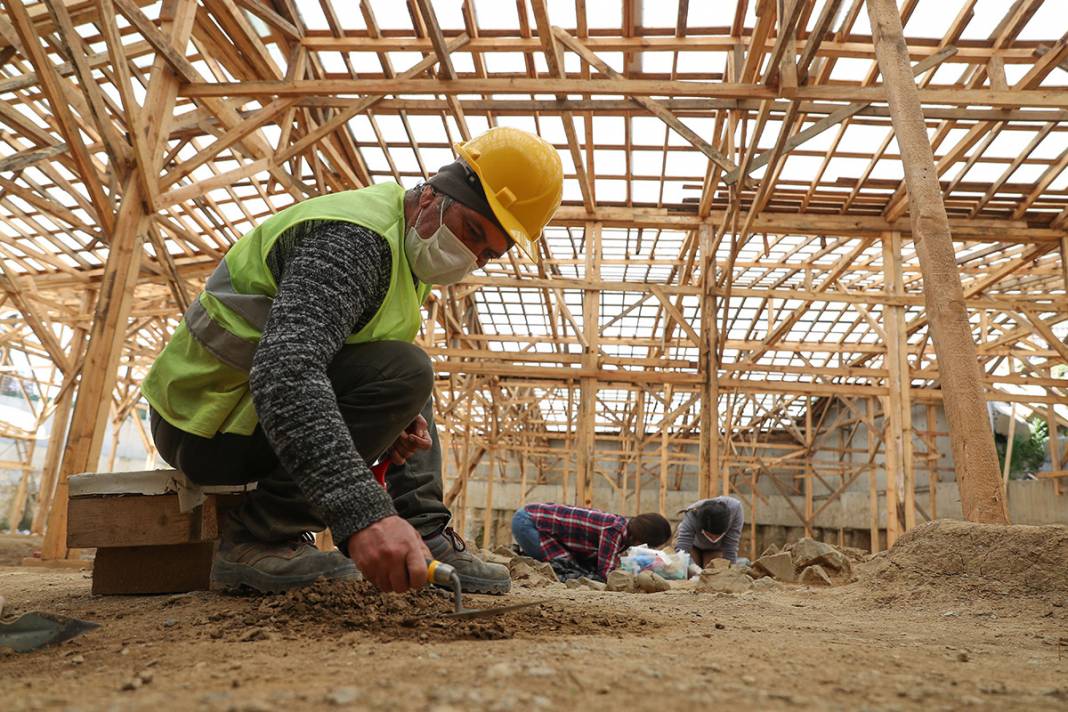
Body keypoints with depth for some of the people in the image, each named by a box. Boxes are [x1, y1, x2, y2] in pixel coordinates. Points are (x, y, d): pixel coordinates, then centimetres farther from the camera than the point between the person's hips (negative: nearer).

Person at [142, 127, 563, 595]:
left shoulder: (402, 242, 8)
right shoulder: (355, 238, -24)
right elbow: (284, 372, -39)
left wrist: (393, 422, -8)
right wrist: (363, 512, -48)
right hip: (206, 422, -10)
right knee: (405, 372, -27)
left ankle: (424, 539, 2)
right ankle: (257, 536, -18)